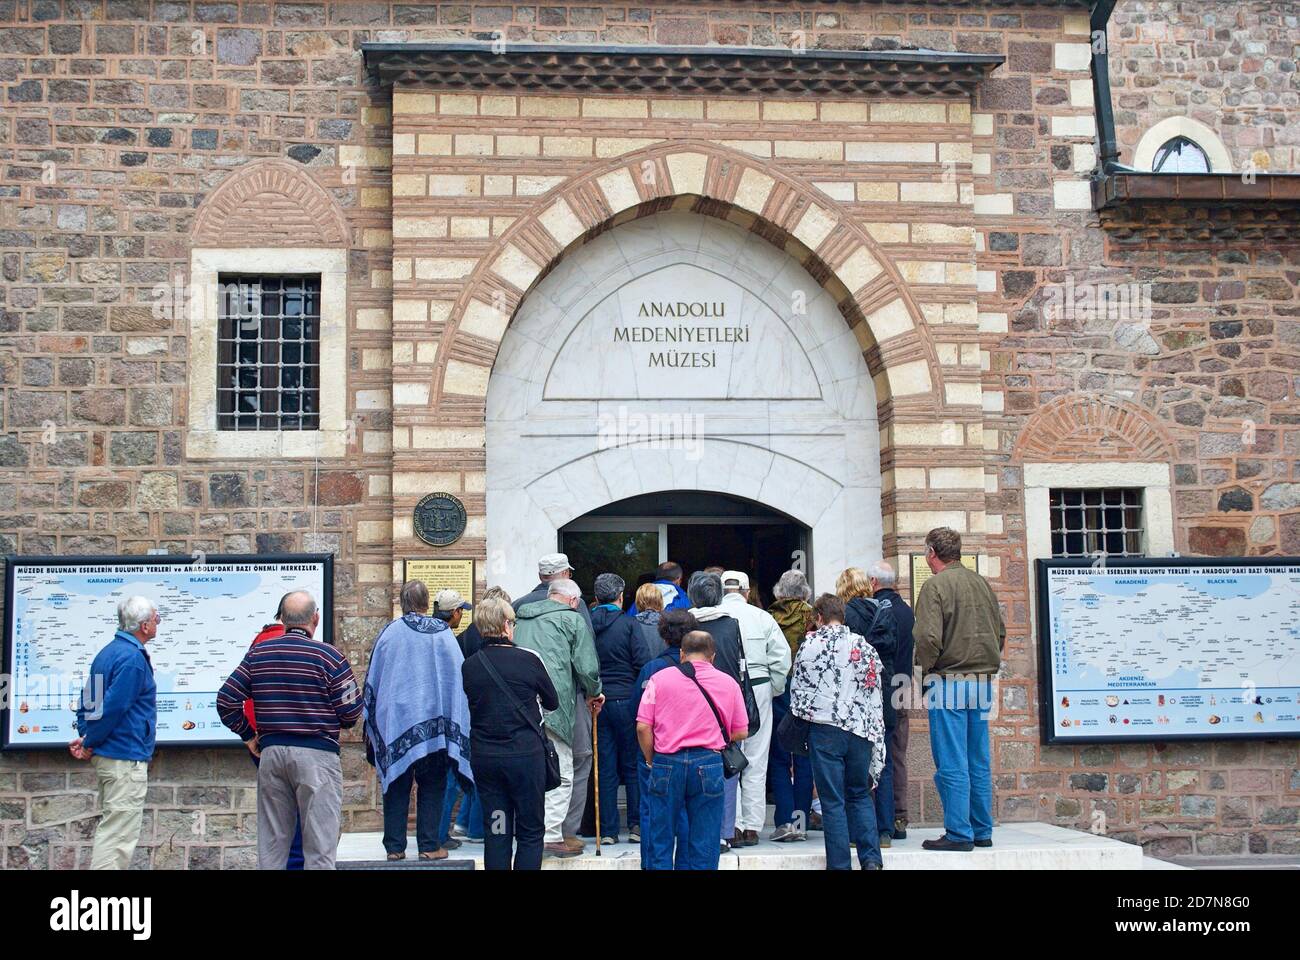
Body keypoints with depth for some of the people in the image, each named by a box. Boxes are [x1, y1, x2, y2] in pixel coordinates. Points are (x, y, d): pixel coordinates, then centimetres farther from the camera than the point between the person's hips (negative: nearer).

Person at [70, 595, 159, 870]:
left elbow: (89, 701, 14)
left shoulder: (108, 651, 13)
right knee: (119, 837, -7)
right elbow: (113, 707, -21)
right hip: (126, 759, -10)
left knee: (109, 828, 18)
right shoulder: (133, 657, -17)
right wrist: (90, 743, -9)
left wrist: (87, 738, 4)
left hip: (105, 755, 10)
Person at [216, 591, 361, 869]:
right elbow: (352, 712, -7)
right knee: (319, 846, 0)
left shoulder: (257, 653, 5)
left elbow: (226, 700, 4)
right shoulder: (328, 656, -8)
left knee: (271, 846, 13)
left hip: (270, 752, 5)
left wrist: (247, 735, 15)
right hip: (317, 754, -5)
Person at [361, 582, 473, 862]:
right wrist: (451, 724, 9)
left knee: (396, 787, 7)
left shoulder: (389, 632, -2)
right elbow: (457, 679, 1)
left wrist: (371, 723, 15)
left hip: (394, 722, 1)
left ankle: (394, 847, 8)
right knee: (431, 787, 7)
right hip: (433, 722, -1)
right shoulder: (443, 634, -2)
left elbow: (373, 677, 5)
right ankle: (429, 846, 6)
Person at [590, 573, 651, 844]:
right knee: (633, 766, 8)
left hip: (597, 702, 3)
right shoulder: (629, 624, -7)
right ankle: (637, 825, 8)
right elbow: (642, 663, -11)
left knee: (605, 768, 7)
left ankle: (607, 830, 8)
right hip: (626, 699, -2)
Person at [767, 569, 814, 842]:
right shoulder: (812, 617, -4)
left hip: (776, 692, 0)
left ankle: (785, 821, -2)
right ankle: (801, 821, 7)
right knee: (803, 758, 7)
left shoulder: (768, 618, -2)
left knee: (779, 758, 7)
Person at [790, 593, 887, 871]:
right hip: (860, 730, 3)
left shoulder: (809, 645, -2)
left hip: (824, 728, -3)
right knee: (860, 796, 15)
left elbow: (797, 690, 2)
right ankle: (871, 859, 4)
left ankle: (839, 864, 5)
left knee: (833, 802, 3)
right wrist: (876, 740, 12)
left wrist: (803, 712, 22)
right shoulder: (865, 647, 7)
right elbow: (875, 699, 8)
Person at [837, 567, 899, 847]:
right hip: (885, 697, 6)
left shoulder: (849, 612, -8)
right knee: (883, 765, 10)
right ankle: (885, 831, 11)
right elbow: (894, 649, 11)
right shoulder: (887, 611, 9)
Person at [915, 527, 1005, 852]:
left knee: (952, 764, -2)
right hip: (983, 681, 7)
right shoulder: (982, 583, 11)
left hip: (949, 682, -7)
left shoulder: (935, 585, -10)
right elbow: (1001, 632, 15)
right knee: (979, 762, 12)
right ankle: (982, 831, 17)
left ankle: (958, 834, 0)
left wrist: (927, 669, -3)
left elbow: (928, 638, -19)